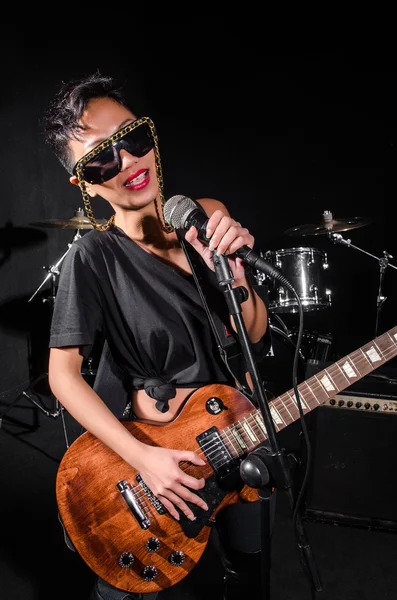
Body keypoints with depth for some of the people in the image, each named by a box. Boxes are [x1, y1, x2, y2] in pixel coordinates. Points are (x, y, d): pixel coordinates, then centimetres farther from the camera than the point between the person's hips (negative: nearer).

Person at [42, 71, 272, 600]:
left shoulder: (209, 219, -10)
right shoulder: (93, 256, -23)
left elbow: (254, 334, -6)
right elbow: (62, 374, -17)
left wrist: (233, 272, -26)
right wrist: (142, 456, -21)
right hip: (145, 441, -4)